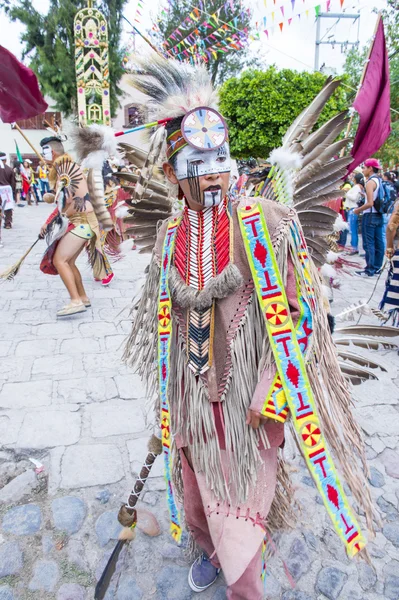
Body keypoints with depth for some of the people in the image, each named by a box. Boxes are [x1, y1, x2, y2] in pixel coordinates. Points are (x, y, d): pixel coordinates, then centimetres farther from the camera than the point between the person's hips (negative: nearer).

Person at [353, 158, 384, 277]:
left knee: (369, 244, -4)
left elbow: (370, 203, -21)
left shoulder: (370, 182, -14)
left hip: (370, 215, -9)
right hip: (379, 215, 9)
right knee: (378, 242, 10)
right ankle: (377, 268, 18)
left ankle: (369, 270, -2)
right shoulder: (380, 181, 12)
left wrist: (358, 210, -8)